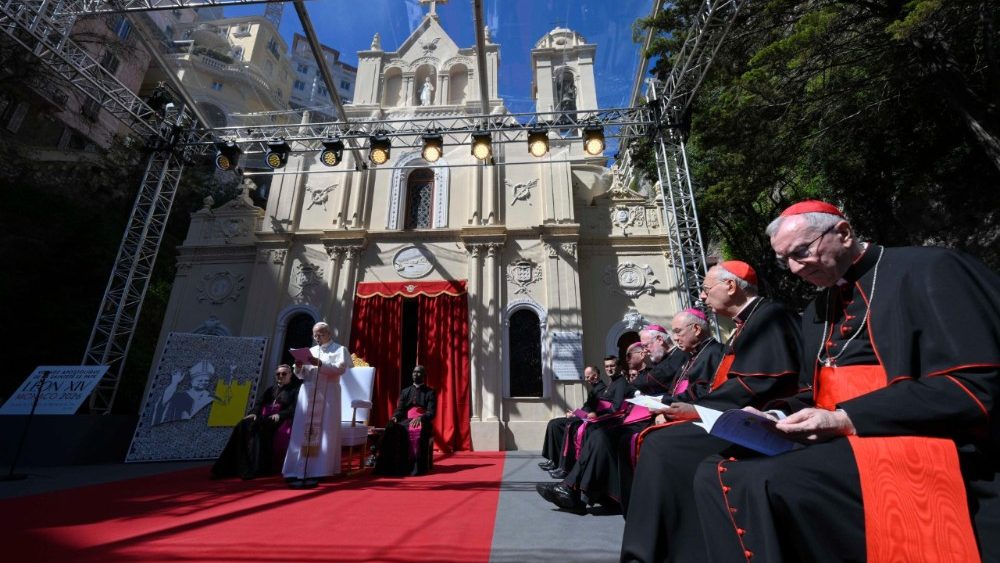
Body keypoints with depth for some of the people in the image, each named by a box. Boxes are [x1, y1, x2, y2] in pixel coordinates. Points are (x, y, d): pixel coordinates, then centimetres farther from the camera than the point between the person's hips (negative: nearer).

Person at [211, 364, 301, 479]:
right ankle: (227, 468, -24)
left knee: (257, 427, -33)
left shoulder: (295, 390, 8)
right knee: (242, 427, -21)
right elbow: (261, 404, 14)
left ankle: (255, 469, -36)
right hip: (265, 420, 6)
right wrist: (255, 413, -7)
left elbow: (294, 408, -7)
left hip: (282, 420, -6)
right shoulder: (271, 389, 27)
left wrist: (279, 415, -22)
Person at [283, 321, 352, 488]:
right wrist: (299, 367, -7)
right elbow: (302, 375, 15)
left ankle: (316, 473, -3)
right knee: (304, 431, -2)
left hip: (328, 394, -4)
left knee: (324, 431, -6)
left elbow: (340, 368, -10)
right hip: (308, 394, 4)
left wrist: (320, 364, -21)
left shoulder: (339, 349, 6)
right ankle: (299, 472, -1)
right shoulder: (311, 350, 18)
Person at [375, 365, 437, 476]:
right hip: (406, 421, 3)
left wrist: (420, 418, -23)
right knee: (392, 428, -30)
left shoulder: (430, 393, 9)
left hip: (423, 421, -3)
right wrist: (395, 417, -13)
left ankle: (417, 467, -35)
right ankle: (393, 466, -29)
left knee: (418, 431, -38)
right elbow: (399, 409, 11)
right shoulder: (405, 392, 21)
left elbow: (431, 413, -2)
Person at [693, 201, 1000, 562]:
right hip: (836, 444, 7)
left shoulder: (926, 271, -4)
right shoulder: (816, 311, 16)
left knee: (768, 482, -32)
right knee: (714, 474, -13)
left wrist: (847, 420, -19)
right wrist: (776, 417, -1)